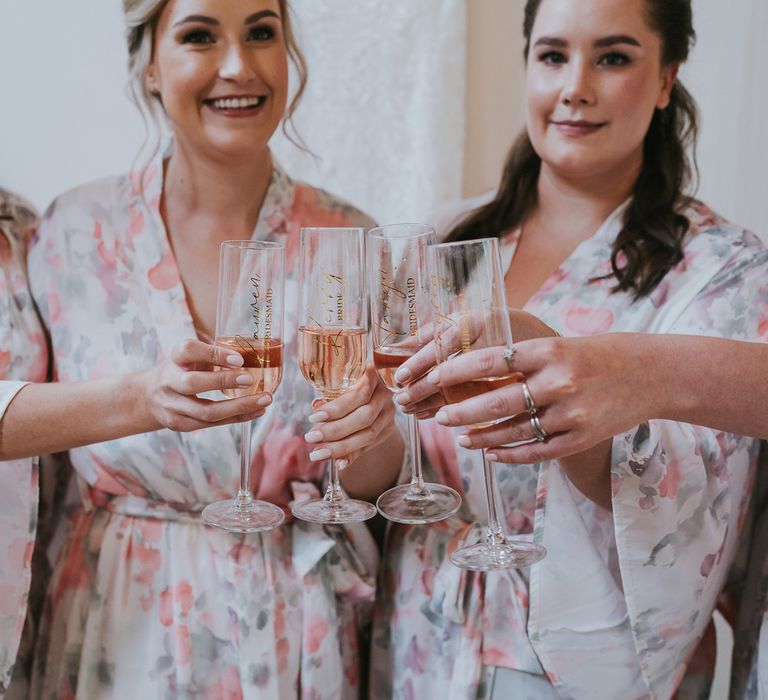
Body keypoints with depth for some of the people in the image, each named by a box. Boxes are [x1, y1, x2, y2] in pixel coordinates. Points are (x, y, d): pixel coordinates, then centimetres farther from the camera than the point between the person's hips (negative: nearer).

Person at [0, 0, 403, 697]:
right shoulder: (77, 231, -8)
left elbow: (372, 483, -2)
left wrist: (373, 431, -24)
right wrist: (138, 400, -29)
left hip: (294, 632, 1)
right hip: (124, 627, 0)